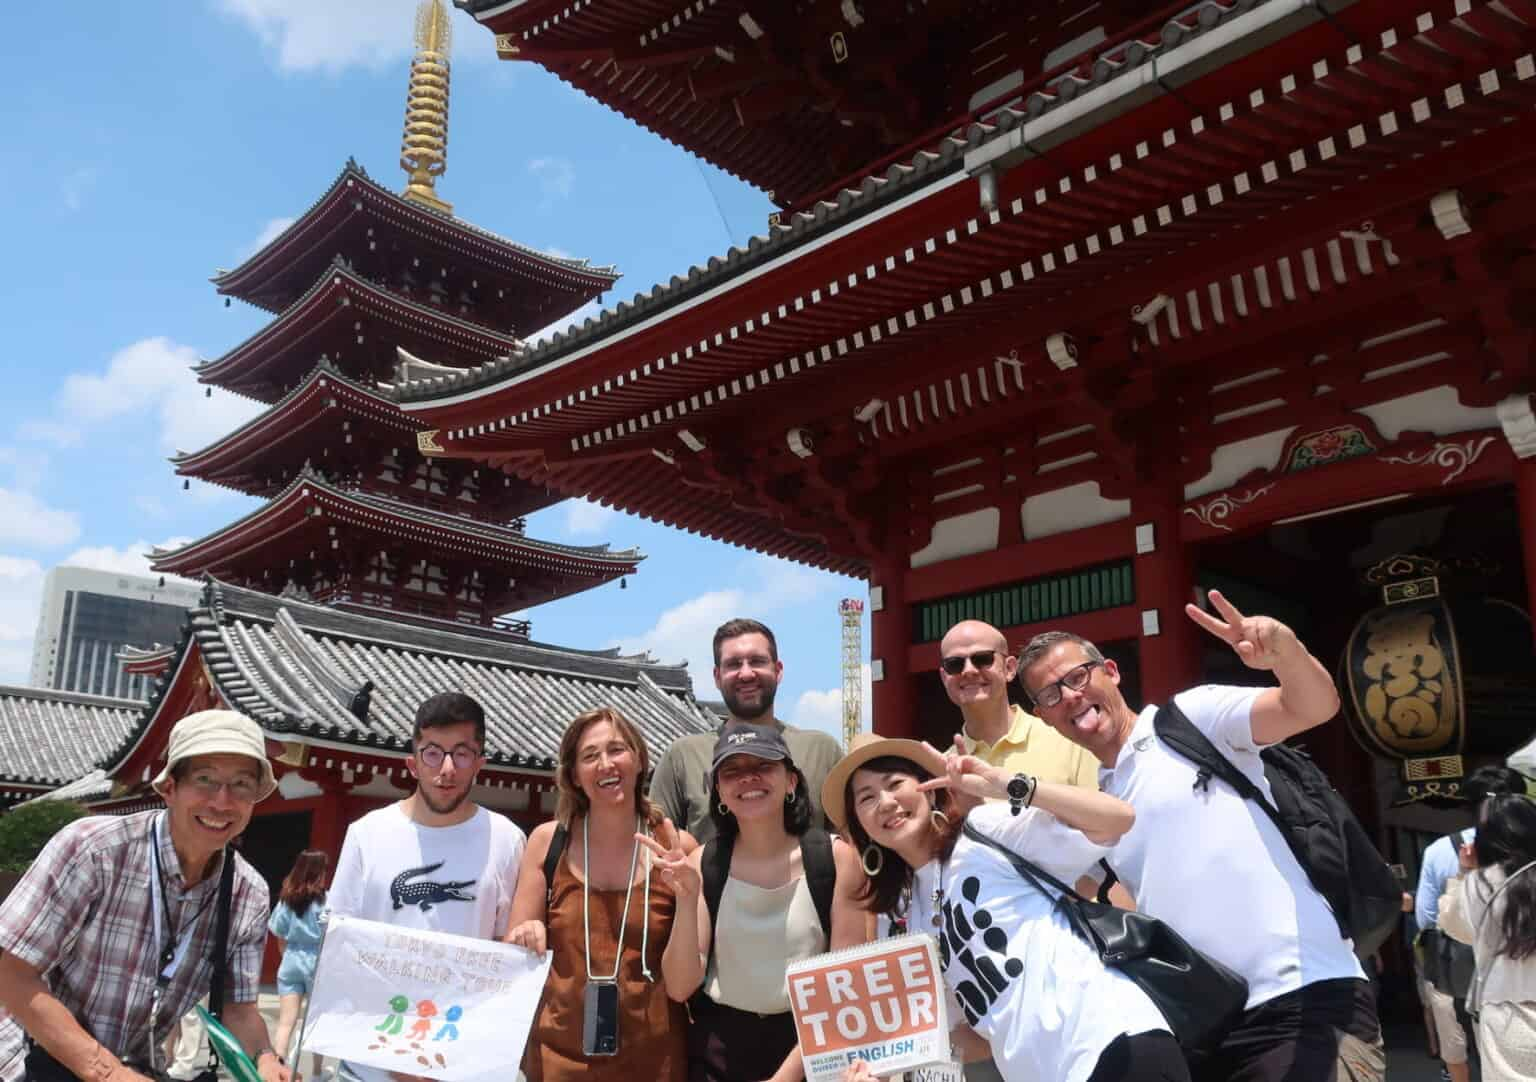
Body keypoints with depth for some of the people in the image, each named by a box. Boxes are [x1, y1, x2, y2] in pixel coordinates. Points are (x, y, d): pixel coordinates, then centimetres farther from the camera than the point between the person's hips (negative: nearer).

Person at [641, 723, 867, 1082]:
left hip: (811, 1052, -1)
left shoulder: (835, 857, -11)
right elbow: (680, 987, -9)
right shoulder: (702, 864, -7)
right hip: (718, 1053, 1)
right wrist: (687, 898, -22)